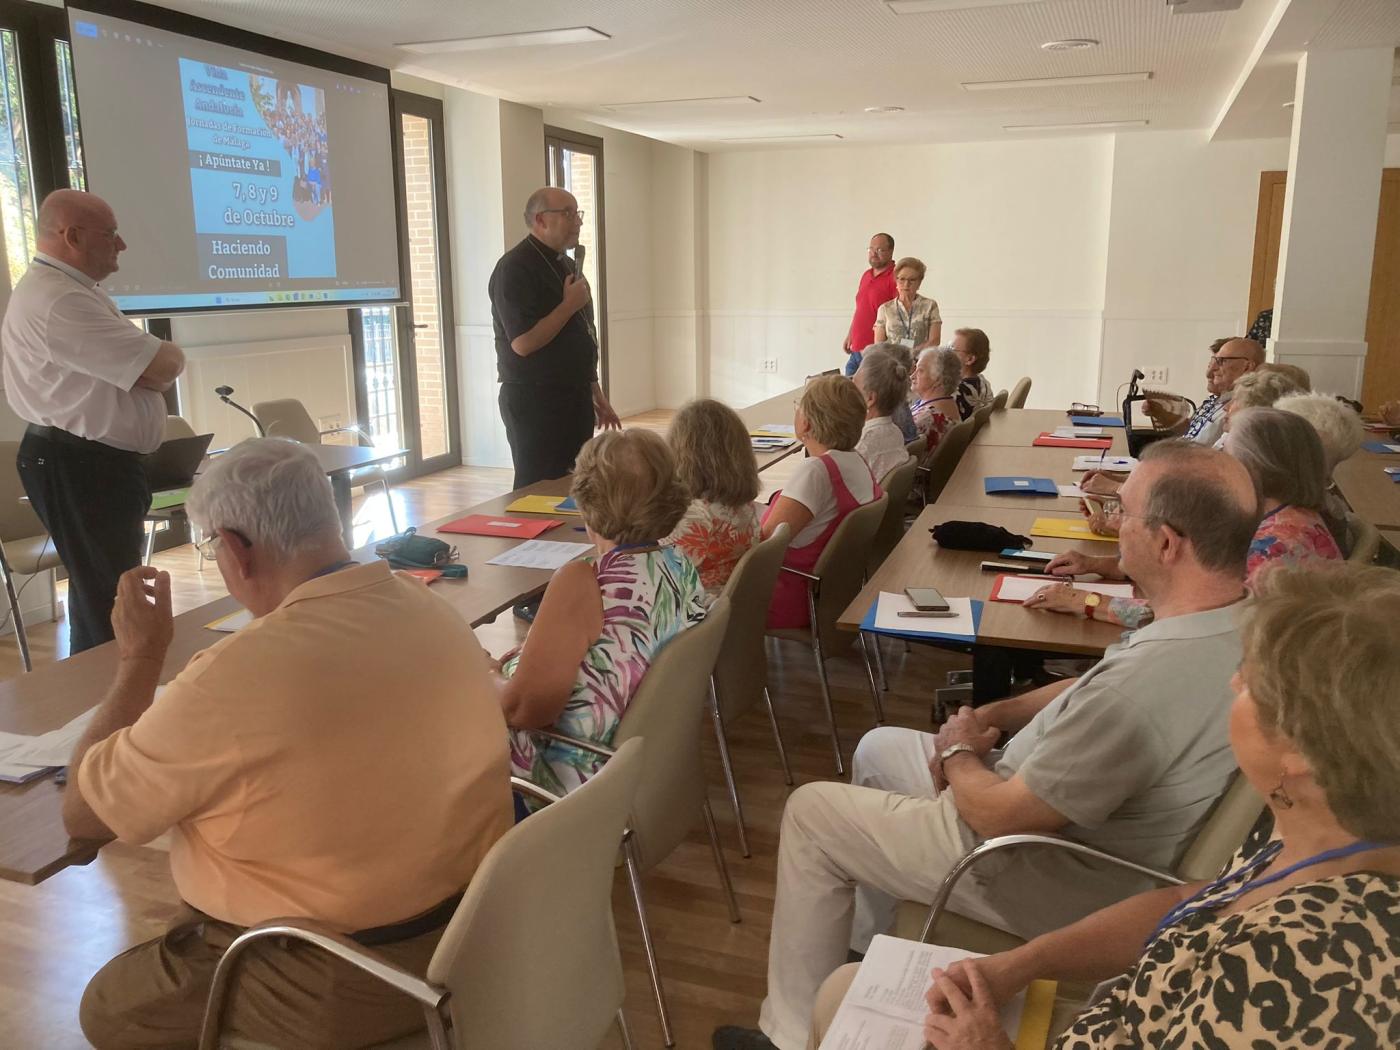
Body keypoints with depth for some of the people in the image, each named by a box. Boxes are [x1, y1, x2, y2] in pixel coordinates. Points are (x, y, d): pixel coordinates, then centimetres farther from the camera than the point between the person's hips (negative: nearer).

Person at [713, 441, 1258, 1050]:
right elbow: (1091, 691, 8)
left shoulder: (1144, 687, -39)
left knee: (809, 812, 3)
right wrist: (994, 715, -2)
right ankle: (862, 946, 38)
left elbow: (1001, 816, -26)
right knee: (879, 749, 22)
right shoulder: (1240, 621, -10)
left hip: (1055, 883, -9)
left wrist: (959, 753, -6)